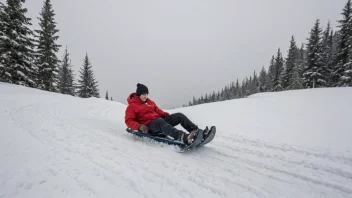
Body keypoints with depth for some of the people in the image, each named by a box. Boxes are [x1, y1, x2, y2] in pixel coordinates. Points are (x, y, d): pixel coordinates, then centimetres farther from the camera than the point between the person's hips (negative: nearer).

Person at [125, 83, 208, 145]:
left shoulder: (150, 102, 21)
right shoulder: (132, 106, 3)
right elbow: (129, 121, -3)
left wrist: (166, 115, 2)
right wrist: (140, 126, -21)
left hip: (159, 120, 7)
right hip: (149, 126, -6)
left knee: (179, 115, -11)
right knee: (160, 121, -41)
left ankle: (198, 132, -25)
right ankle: (184, 137, -62)